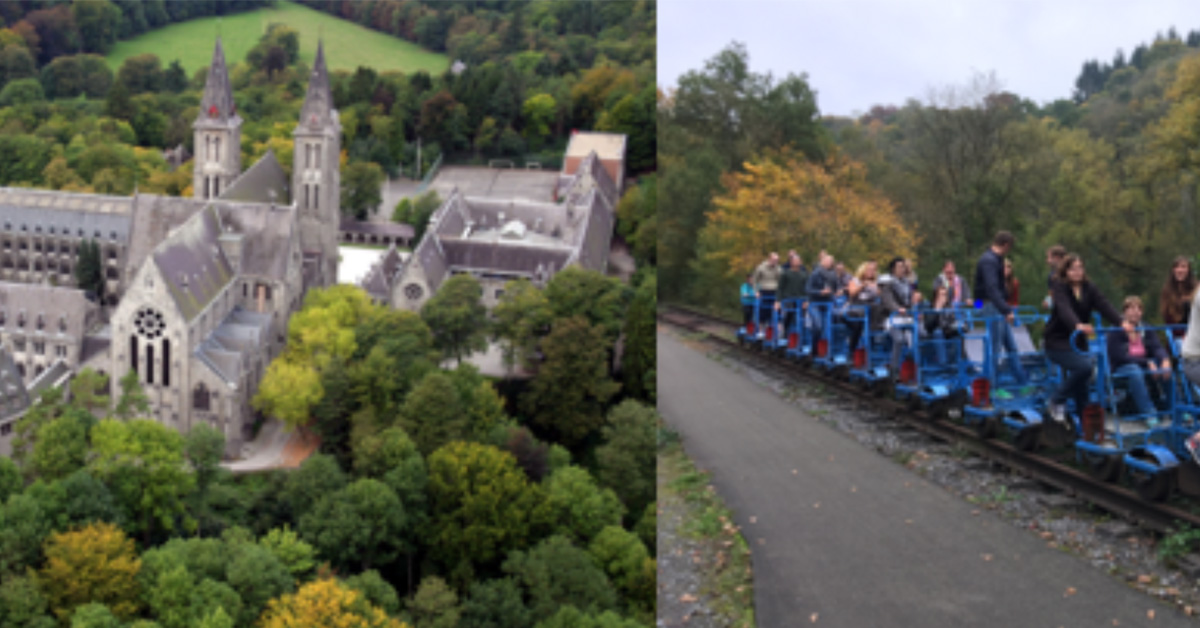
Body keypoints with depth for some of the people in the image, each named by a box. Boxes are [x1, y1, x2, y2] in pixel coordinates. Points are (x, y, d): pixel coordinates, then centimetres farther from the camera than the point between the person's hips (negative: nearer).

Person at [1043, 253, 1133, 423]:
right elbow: (1065, 309, -32)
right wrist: (1078, 325, -53)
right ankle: (1057, 401, -10)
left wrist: (1122, 323, -32)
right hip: (1057, 341, -6)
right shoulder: (1060, 287, -14)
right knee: (1084, 366, -26)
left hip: (1078, 341, 6)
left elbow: (1104, 306, -14)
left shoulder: (1089, 288, 1)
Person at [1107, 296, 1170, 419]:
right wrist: (1147, 363, -26)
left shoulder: (1147, 331, 10)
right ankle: (1149, 412, -43)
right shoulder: (1116, 333, -7)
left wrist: (1165, 360, -28)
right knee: (1135, 372, -39)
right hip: (1121, 369, -5)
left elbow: (1158, 348, -4)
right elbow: (1121, 357, -17)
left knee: (1165, 370, -26)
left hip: (1145, 367, 5)